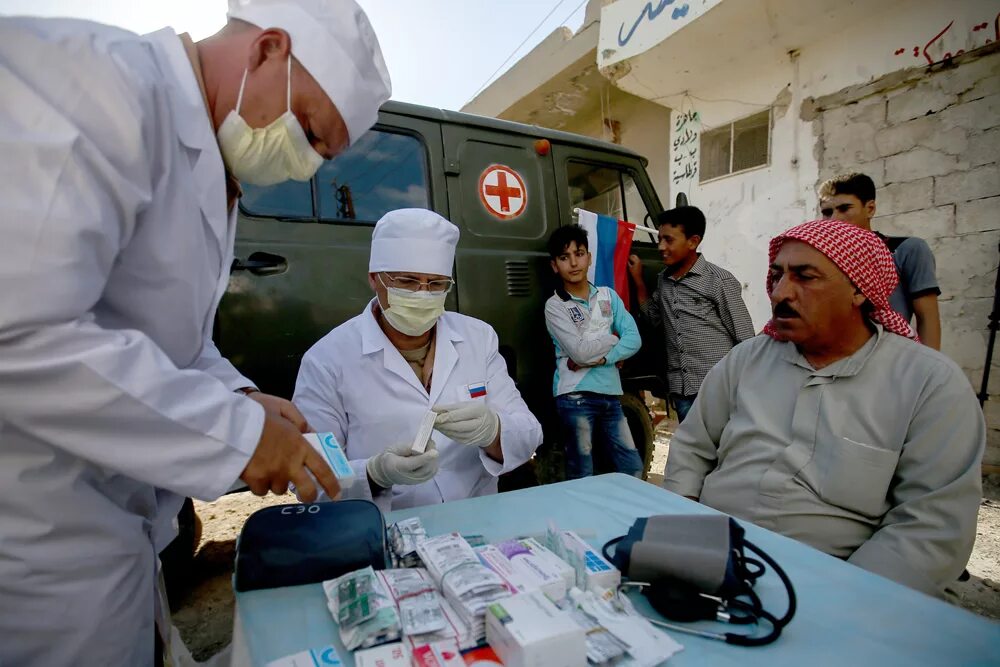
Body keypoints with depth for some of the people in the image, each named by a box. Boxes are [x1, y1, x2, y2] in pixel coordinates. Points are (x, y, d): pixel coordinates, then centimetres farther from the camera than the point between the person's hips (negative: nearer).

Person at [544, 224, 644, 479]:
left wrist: (600, 358, -15)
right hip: (576, 397, -5)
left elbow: (634, 339, -1)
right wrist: (613, 338, -1)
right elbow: (579, 351, -16)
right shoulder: (555, 306, -4)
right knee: (582, 477, 5)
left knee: (634, 469, 13)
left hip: (611, 394, 5)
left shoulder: (608, 296, 10)